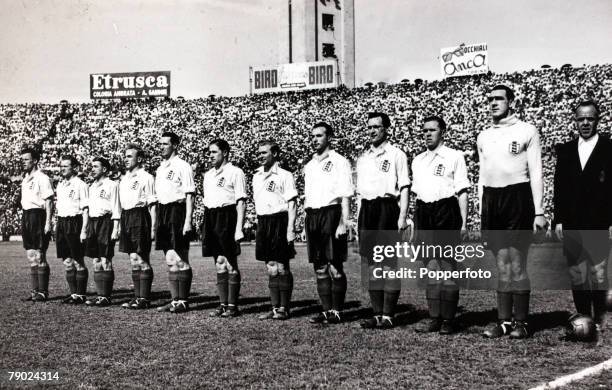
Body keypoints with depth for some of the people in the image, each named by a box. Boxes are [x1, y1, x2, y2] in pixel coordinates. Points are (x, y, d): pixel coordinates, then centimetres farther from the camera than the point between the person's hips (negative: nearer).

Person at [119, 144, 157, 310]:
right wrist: (119, 225, 17)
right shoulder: (124, 179, 17)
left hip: (140, 217, -8)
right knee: (133, 260, 10)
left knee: (141, 259, -5)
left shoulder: (146, 178, -6)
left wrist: (153, 227, -13)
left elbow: (153, 204, -9)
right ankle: (137, 296, 15)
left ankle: (144, 298, 0)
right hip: (126, 218, 8)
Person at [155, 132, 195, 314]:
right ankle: (175, 300, 16)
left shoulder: (182, 166, -7)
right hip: (163, 212, 8)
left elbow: (189, 195, -11)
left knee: (180, 260, -4)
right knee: (170, 261, 10)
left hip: (177, 211, -8)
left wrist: (187, 221, -17)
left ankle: (183, 301, 3)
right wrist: (156, 221, 17)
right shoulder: (160, 168, 17)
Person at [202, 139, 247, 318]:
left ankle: (233, 305, 3)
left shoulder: (235, 172, -3)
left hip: (227, 217, -7)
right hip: (211, 218, 7)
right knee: (219, 264, 9)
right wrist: (205, 225, 15)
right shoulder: (208, 175, 19)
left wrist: (239, 228, -15)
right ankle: (223, 304, 14)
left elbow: (241, 202, -8)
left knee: (230, 263, -3)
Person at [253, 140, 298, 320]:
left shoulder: (284, 176, -5)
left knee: (282, 268, -2)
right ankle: (275, 308, 14)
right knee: (271, 268, 9)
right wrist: (259, 227, 15)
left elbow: (291, 204, -7)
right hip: (263, 223, 6)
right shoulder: (257, 177, 15)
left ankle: (284, 309, 5)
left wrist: (290, 230, -13)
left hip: (279, 221, -6)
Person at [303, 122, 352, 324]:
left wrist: (343, 223, -16)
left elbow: (346, 196, -8)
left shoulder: (339, 162, -2)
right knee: (319, 268, 8)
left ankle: (337, 311, 3)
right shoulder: (309, 166, 19)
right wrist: (307, 223, 14)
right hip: (312, 216, 7)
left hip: (331, 214, -7)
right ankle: (326, 310, 14)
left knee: (335, 267, -5)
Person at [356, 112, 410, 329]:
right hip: (366, 211, 6)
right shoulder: (362, 158, 19)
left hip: (387, 209, -6)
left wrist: (403, 217, -13)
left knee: (389, 263, -5)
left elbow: (404, 187, -5)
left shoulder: (396, 155, 1)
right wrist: (359, 218, 15)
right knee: (370, 263, 7)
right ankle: (377, 313, 15)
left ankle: (388, 315, -1)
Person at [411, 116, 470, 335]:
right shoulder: (417, 161, 18)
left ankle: (448, 319, 2)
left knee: (448, 267, -3)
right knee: (431, 268, 6)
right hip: (423, 212, 5)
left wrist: (463, 222, -8)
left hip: (446, 212, -5)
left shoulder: (454, 157, 2)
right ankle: (434, 317, 10)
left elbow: (462, 191, -2)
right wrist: (414, 222, 14)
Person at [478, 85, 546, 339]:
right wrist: (481, 212, 11)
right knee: (501, 263, 6)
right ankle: (504, 320, 11)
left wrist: (539, 211, -8)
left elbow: (535, 172, -1)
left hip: (517, 198, -4)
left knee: (517, 262, -4)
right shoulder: (483, 137, 14)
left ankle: (521, 321, 5)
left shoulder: (526, 131, 1)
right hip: (491, 200, 4)